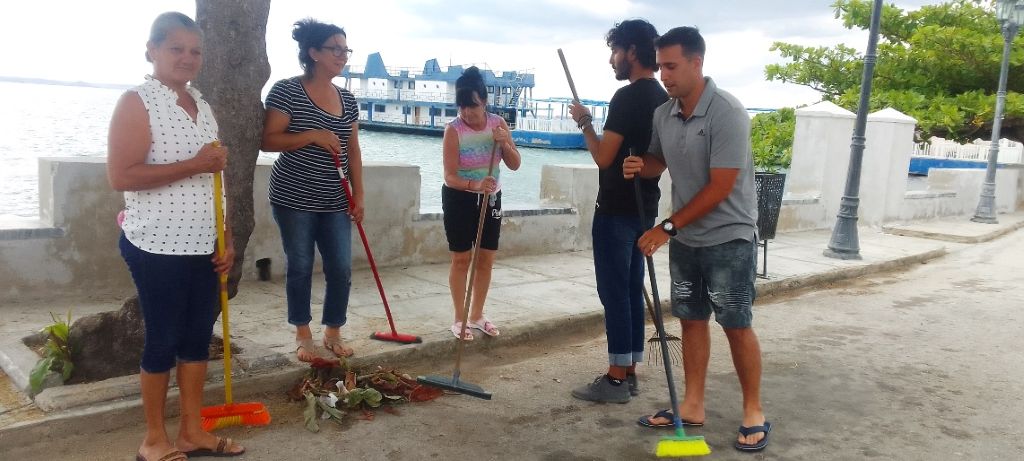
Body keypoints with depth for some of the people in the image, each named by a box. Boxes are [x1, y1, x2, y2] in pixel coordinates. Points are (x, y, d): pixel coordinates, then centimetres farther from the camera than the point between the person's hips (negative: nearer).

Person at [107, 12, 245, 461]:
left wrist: (226, 240, 12)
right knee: (163, 339, 2)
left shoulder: (202, 105, 13)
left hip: (203, 245, 7)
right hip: (158, 246, -7)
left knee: (199, 335, 11)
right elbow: (120, 175, -18)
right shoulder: (136, 102, -8)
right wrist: (194, 165, -20)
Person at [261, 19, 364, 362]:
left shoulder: (347, 100, 9)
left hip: (335, 202, 5)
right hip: (294, 199, -5)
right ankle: (303, 335, 21)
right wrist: (313, 135, -21)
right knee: (300, 267, 5)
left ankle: (333, 333, 22)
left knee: (341, 268, 4)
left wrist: (358, 196, 6)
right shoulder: (287, 91, -8)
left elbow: (353, 151, 12)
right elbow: (267, 140, -12)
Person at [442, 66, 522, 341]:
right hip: (459, 199, -4)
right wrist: (474, 185, -39)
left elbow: (515, 165, -4)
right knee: (461, 259, -1)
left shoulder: (498, 123, -5)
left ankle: (477, 316, 22)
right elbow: (450, 176, -22)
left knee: (486, 259, 8)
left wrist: (505, 144, -22)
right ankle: (459, 319, 10)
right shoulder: (453, 130, -18)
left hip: (491, 198, 5)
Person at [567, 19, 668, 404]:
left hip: (616, 210, -9)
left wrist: (584, 122, -4)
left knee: (614, 292, -4)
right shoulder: (663, 100, 13)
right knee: (632, 290, 12)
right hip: (645, 209, 9)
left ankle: (616, 379, 3)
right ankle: (628, 373, 19)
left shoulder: (628, 96, -16)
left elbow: (604, 157, -19)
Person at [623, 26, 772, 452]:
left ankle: (753, 412, 15)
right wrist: (640, 166, -9)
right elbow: (658, 161, 17)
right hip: (685, 238, 7)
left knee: (736, 324, 1)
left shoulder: (727, 113, -20)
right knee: (691, 319, 11)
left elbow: (720, 187, -22)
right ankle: (692, 405, 22)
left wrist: (667, 227, -19)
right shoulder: (663, 114, 1)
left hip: (728, 238, -6)